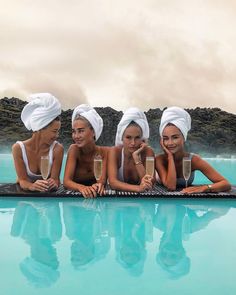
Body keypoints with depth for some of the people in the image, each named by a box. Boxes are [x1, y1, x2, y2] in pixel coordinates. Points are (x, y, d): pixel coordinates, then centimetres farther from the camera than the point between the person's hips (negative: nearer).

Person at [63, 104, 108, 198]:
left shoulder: (104, 152, -6)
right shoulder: (74, 149, -10)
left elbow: (102, 181, -14)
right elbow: (66, 181, -18)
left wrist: (99, 185, -37)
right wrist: (81, 187, -37)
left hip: (98, 196, 1)